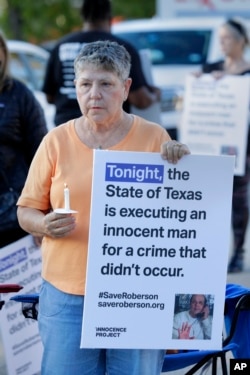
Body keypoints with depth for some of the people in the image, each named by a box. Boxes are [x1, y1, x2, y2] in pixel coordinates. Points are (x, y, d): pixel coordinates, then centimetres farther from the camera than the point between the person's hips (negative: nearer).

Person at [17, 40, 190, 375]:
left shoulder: (154, 137, 4)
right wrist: (45, 225, -14)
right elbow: (26, 212, 9)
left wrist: (180, 165, -11)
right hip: (67, 295, 1)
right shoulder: (56, 141, 6)